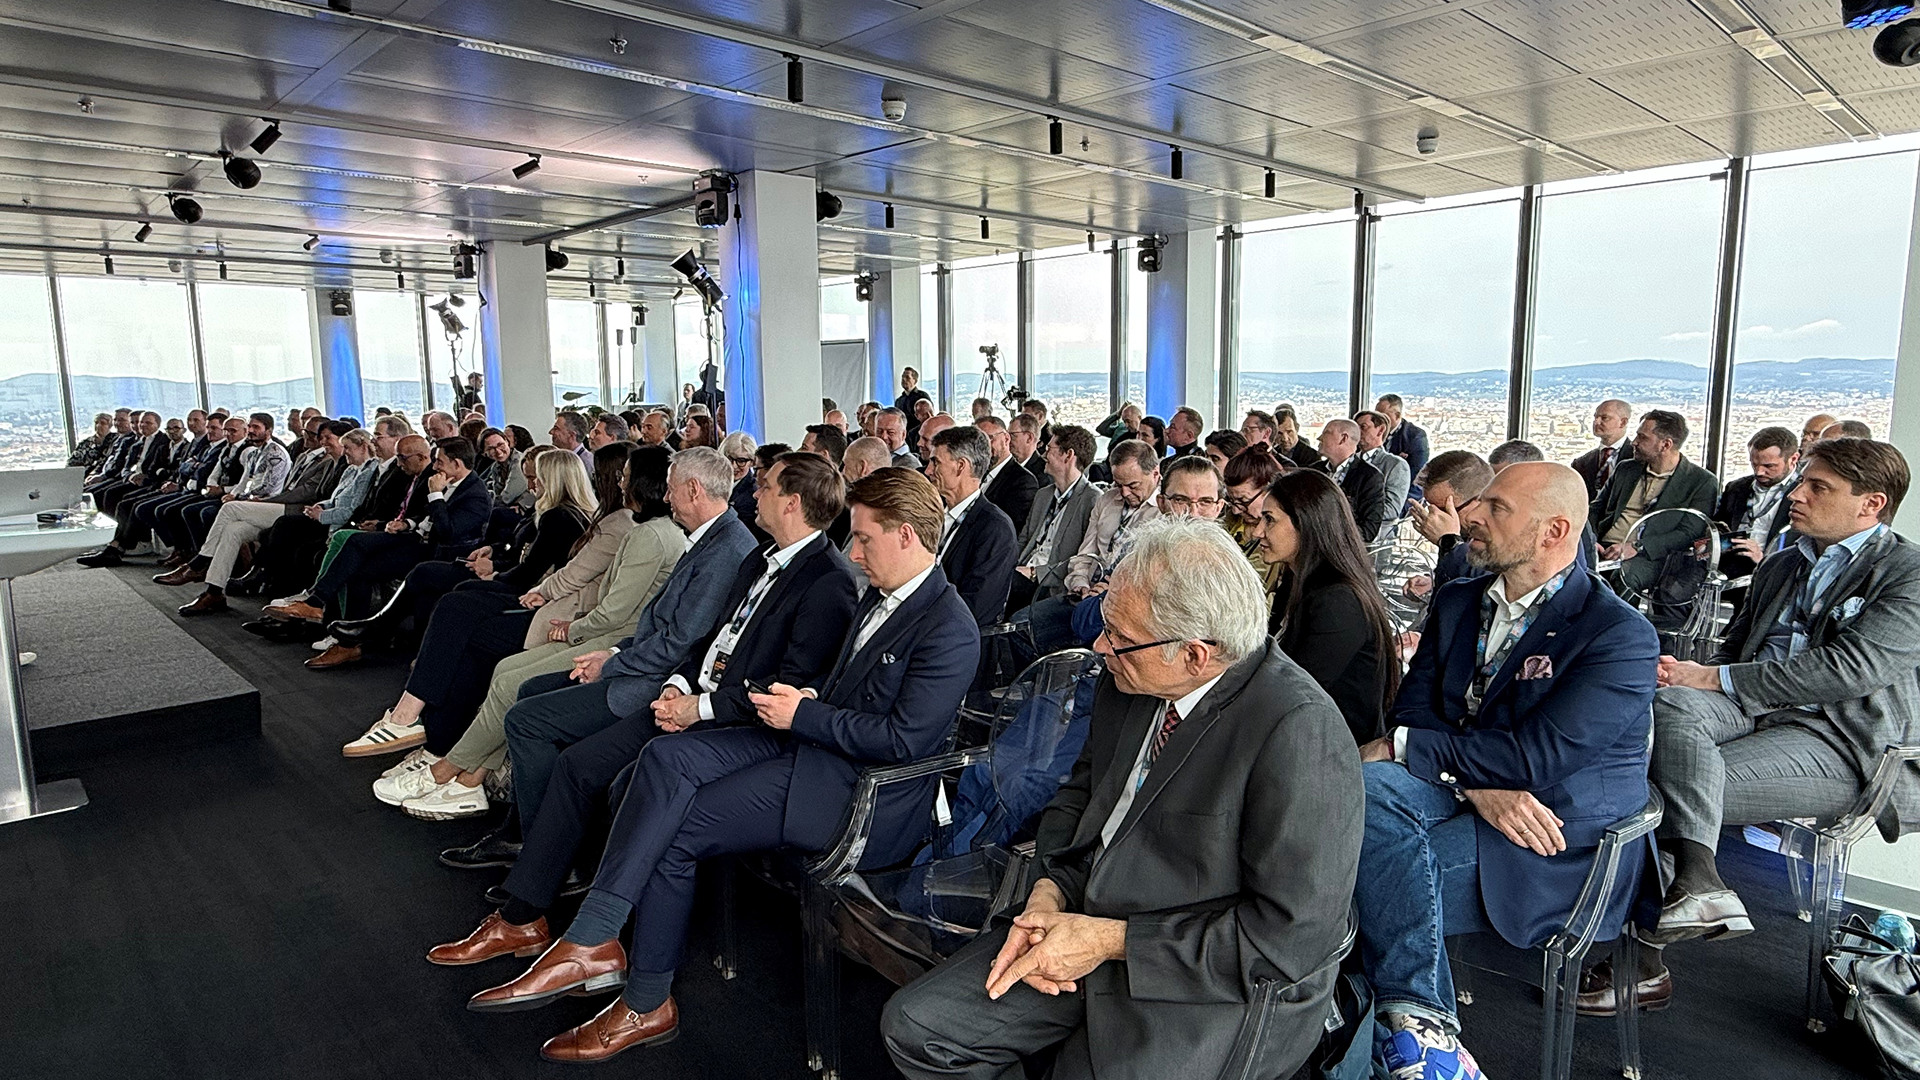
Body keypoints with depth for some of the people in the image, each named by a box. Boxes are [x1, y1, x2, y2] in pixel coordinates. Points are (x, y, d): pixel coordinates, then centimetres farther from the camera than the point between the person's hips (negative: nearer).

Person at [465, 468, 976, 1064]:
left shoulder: (948, 631, -17)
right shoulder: (881, 596, 13)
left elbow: (903, 739, -22)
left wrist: (803, 715, -15)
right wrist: (805, 697, 0)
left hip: (862, 790, -9)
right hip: (811, 742, 9)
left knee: (674, 831, -12)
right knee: (668, 757, -12)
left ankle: (646, 1005, 7)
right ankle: (589, 942, -13)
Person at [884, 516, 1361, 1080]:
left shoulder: (1301, 732, -24)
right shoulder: (1127, 684, -1)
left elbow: (1294, 935, -23)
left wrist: (1111, 941, -20)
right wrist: (1048, 895, -4)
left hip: (1218, 988, -6)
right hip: (1085, 923, 7)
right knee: (914, 1027, 0)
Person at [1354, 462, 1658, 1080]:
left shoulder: (1622, 635, -9)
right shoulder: (1457, 602, 11)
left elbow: (1537, 756, -20)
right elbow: (1411, 712, 3)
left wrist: (1401, 747, -18)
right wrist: (1477, 784, -17)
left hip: (1557, 848, -6)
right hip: (1458, 799, 6)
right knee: (1370, 785, -28)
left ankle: (1414, 1027, -7)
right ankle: (1419, 1019, -24)